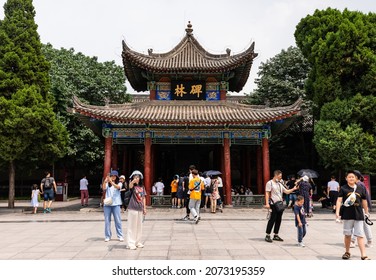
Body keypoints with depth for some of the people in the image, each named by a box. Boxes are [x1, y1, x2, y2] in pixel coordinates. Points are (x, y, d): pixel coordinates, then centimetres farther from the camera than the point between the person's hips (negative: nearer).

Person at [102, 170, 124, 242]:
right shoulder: (107, 184, 8)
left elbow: (118, 187, -18)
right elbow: (104, 188, -12)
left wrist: (111, 181, -33)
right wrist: (105, 181, -31)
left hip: (116, 204, -1)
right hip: (107, 204, 1)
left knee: (118, 220, 1)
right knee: (107, 220, 5)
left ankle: (120, 236, 8)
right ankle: (107, 236, 14)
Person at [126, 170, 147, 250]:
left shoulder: (142, 187, 8)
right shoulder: (132, 185, -8)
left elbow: (143, 198, 12)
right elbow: (130, 186, -34)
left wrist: (144, 208, 9)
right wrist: (133, 181, -56)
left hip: (140, 208, 6)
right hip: (133, 208, -6)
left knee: (139, 226, 14)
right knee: (132, 226, -2)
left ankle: (138, 242, 26)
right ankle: (131, 243, 6)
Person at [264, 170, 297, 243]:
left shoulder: (280, 184, 20)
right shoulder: (270, 183, -4)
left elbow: (287, 192, 21)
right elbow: (267, 193, -10)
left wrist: (293, 189, 5)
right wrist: (267, 203, -18)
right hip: (274, 204, -8)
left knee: (279, 220, 8)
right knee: (272, 219, -8)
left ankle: (276, 235, 18)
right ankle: (267, 236, -2)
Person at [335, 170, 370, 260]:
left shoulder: (361, 188, 5)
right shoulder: (343, 188, -2)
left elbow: (364, 201, 14)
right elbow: (339, 200, -8)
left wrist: (366, 212, 19)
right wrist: (337, 212, -18)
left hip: (358, 215, 1)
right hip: (347, 215, -1)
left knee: (360, 235, -3)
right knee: (347, 235, 12)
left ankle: (363, 255, -2)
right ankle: (347, 252, 28)